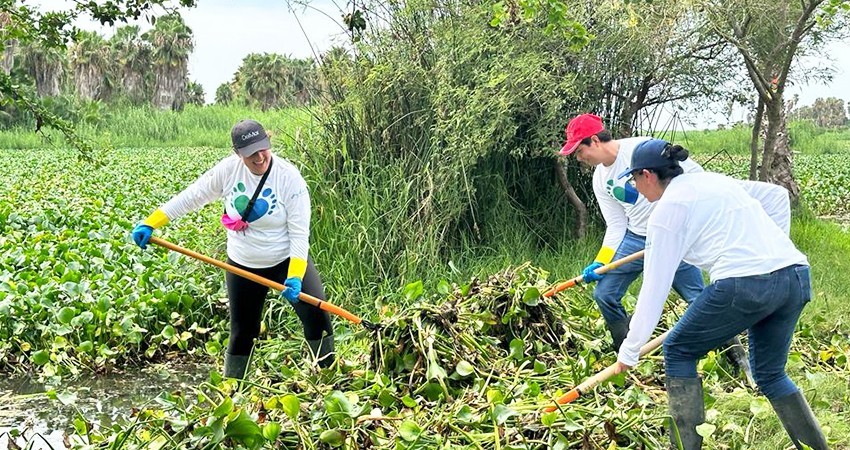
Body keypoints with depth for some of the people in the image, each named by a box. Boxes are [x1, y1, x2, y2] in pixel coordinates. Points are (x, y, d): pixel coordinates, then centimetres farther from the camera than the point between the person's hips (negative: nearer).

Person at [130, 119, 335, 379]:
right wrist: (150, 223, -7)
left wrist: (295, 276, -30)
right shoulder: (228, 170, -12)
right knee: (242, 333, 9)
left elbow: (299, 233, -19)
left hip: (288, 260, -2)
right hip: (243, 267, 2)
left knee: (317, 315, -13)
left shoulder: (290, 178, -20)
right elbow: (191, 197, -3)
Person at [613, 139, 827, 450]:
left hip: (744, 283, -7)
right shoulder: (715, 180, 23)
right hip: (797, 277, 7)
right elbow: (777, 195, 25)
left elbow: (655, 287, 1)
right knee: (770, 374, 25)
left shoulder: (667, 209, 3)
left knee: (678, 351, 14)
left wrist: (630, 350, 7)